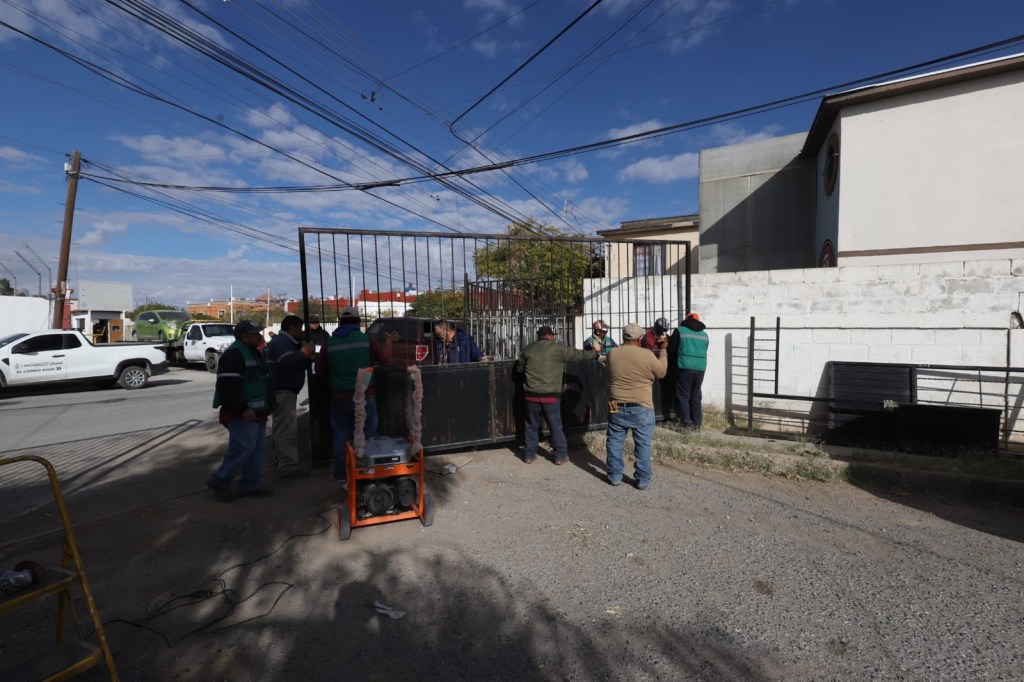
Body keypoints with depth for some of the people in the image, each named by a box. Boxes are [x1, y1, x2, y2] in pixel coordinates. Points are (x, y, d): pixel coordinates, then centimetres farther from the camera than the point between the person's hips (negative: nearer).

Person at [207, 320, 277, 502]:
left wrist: (266, 406, 24)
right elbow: (228, 387, -24)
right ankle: (219, 481, 10)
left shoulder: (254, 353, 17)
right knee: (243, 450, -9)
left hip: (256, 413, 10)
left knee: (258, 450, 10)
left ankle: (250, 485, 19)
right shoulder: (234, 354, -16)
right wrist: (243, 408, -26)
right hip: (241, 414, -10)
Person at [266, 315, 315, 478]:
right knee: (287, 429, -12)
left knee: (282, 428, 19)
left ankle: (280, 459, 30)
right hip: (282, 391, -12)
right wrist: (305, 351, -22)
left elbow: (296, 364, 22)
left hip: (283, 390, 12)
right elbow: (286, 362, -31)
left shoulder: (284, 341, 20)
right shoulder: (282, 341, -15)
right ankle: (288, 466, -11)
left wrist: (307, 356, 6)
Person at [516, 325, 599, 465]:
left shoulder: (527, 350, 6)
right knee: (556, 426, 9)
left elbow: (519, 369, 18)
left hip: (532, 394, 3)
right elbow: (578, 354, 7)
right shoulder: (558, 349, -3)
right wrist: (596, 354, 23)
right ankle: (560, 455, 19)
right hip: (550, 395, -2)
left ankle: (529, 455, 22)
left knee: (532, 425, 14)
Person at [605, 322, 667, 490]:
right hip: (641, 408, -3)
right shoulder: (647, 355, -12)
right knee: (643, 444, 9)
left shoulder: (612, 354, -1)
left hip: (617, 407, 3)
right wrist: (662, 351, 15)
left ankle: (615, 476, 20)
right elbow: (661, 372, 3)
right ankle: (643, 480, 15)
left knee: (615, 442, 13)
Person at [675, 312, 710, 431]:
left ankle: (687, 424, 3)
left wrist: (674, 363, 20)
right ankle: (697, 424, 16)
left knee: (683, 396, 4)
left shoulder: (680, 330, 1)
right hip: (700, 368, 4)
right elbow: (704, 352, 18)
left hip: (685, 367, -4)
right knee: (696, 396, 14)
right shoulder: (704, 334, 14)